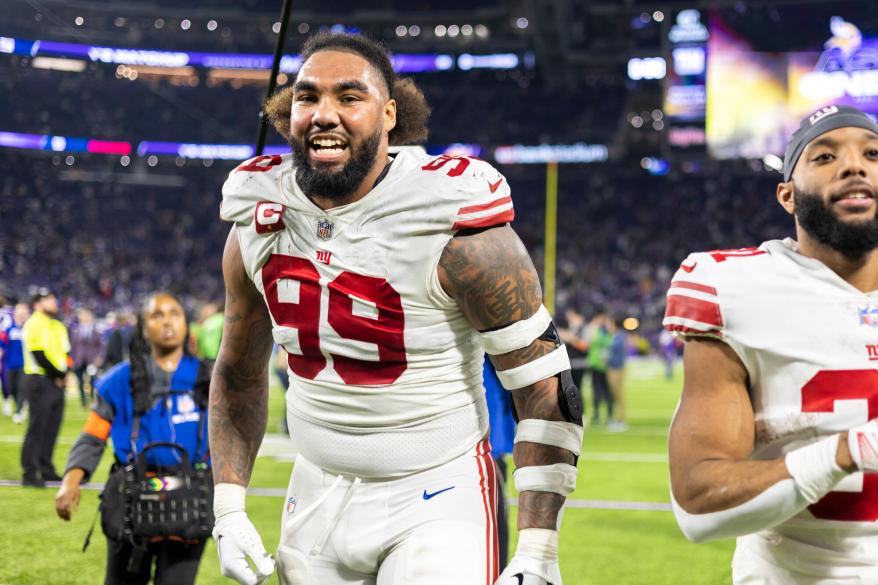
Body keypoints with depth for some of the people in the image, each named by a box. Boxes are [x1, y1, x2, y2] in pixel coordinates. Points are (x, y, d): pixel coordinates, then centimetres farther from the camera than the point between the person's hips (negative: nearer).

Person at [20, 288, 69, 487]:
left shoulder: (58, 326, 17)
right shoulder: (34, 324, -9)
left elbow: (65, 353, 15)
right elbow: (39, 354, -17)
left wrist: (63, 375, -2)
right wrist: (57, 375, -13)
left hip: (57, 383, 8)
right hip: (40, 382, -8)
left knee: (52, 428, 11)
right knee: (37, 428, -8)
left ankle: (46, 469, 19)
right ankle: (29, 474, -5)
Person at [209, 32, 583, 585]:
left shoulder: (458, 233, -17)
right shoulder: (256, 231, -1)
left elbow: (546, 390, -13)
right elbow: (238, 374, 14)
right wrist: (228, 511, 5)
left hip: (437, 497, -5)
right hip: (319, 493, 5)